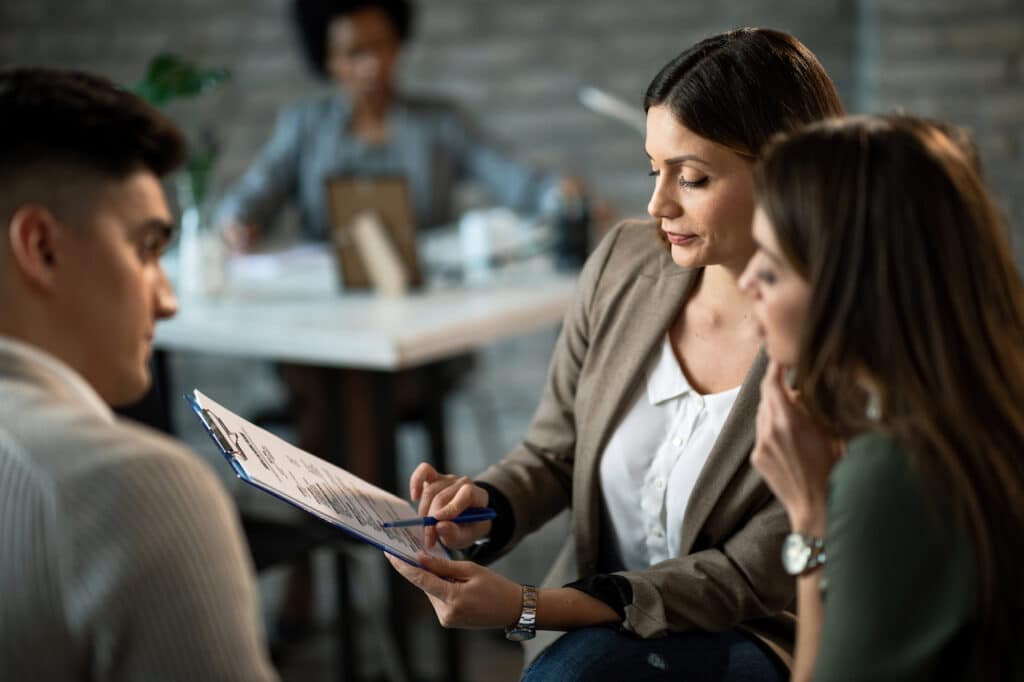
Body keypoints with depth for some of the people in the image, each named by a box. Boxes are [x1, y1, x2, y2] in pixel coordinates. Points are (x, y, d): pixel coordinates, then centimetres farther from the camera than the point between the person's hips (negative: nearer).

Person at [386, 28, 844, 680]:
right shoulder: (623, 263, -5)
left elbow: (747, 580, -17)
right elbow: (552, 454, 7)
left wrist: (526, 607, -25)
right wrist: (486, 508, -17)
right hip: (601, 618, 4)